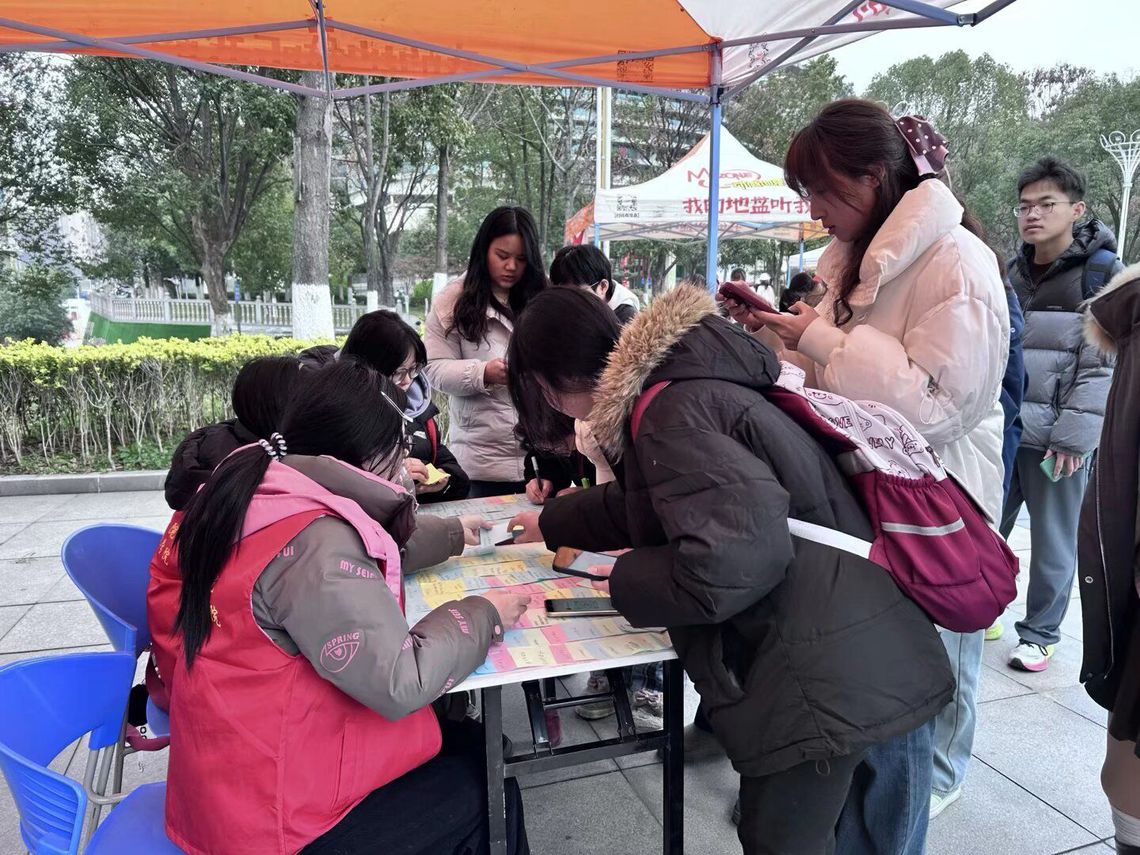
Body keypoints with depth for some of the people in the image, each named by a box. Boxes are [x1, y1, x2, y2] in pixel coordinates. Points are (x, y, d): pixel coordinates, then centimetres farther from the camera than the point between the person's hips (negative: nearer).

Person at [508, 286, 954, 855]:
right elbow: (648, 501, 27)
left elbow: (737, 554, -33)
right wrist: (552, 524, 36)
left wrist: (626, 581, -14)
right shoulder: (679, 383, 11)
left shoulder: (672, 413, -21)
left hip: (828, 667, -10)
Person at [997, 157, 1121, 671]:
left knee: (1053, 542, 6)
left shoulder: (1100, 271, -4)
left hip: (1057, 437, -5)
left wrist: (1074, 435, -15)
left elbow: (1102, 364, -10)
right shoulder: (1013, 272, 12)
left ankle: (1039, 633, 22)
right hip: (1001, 428, 5)